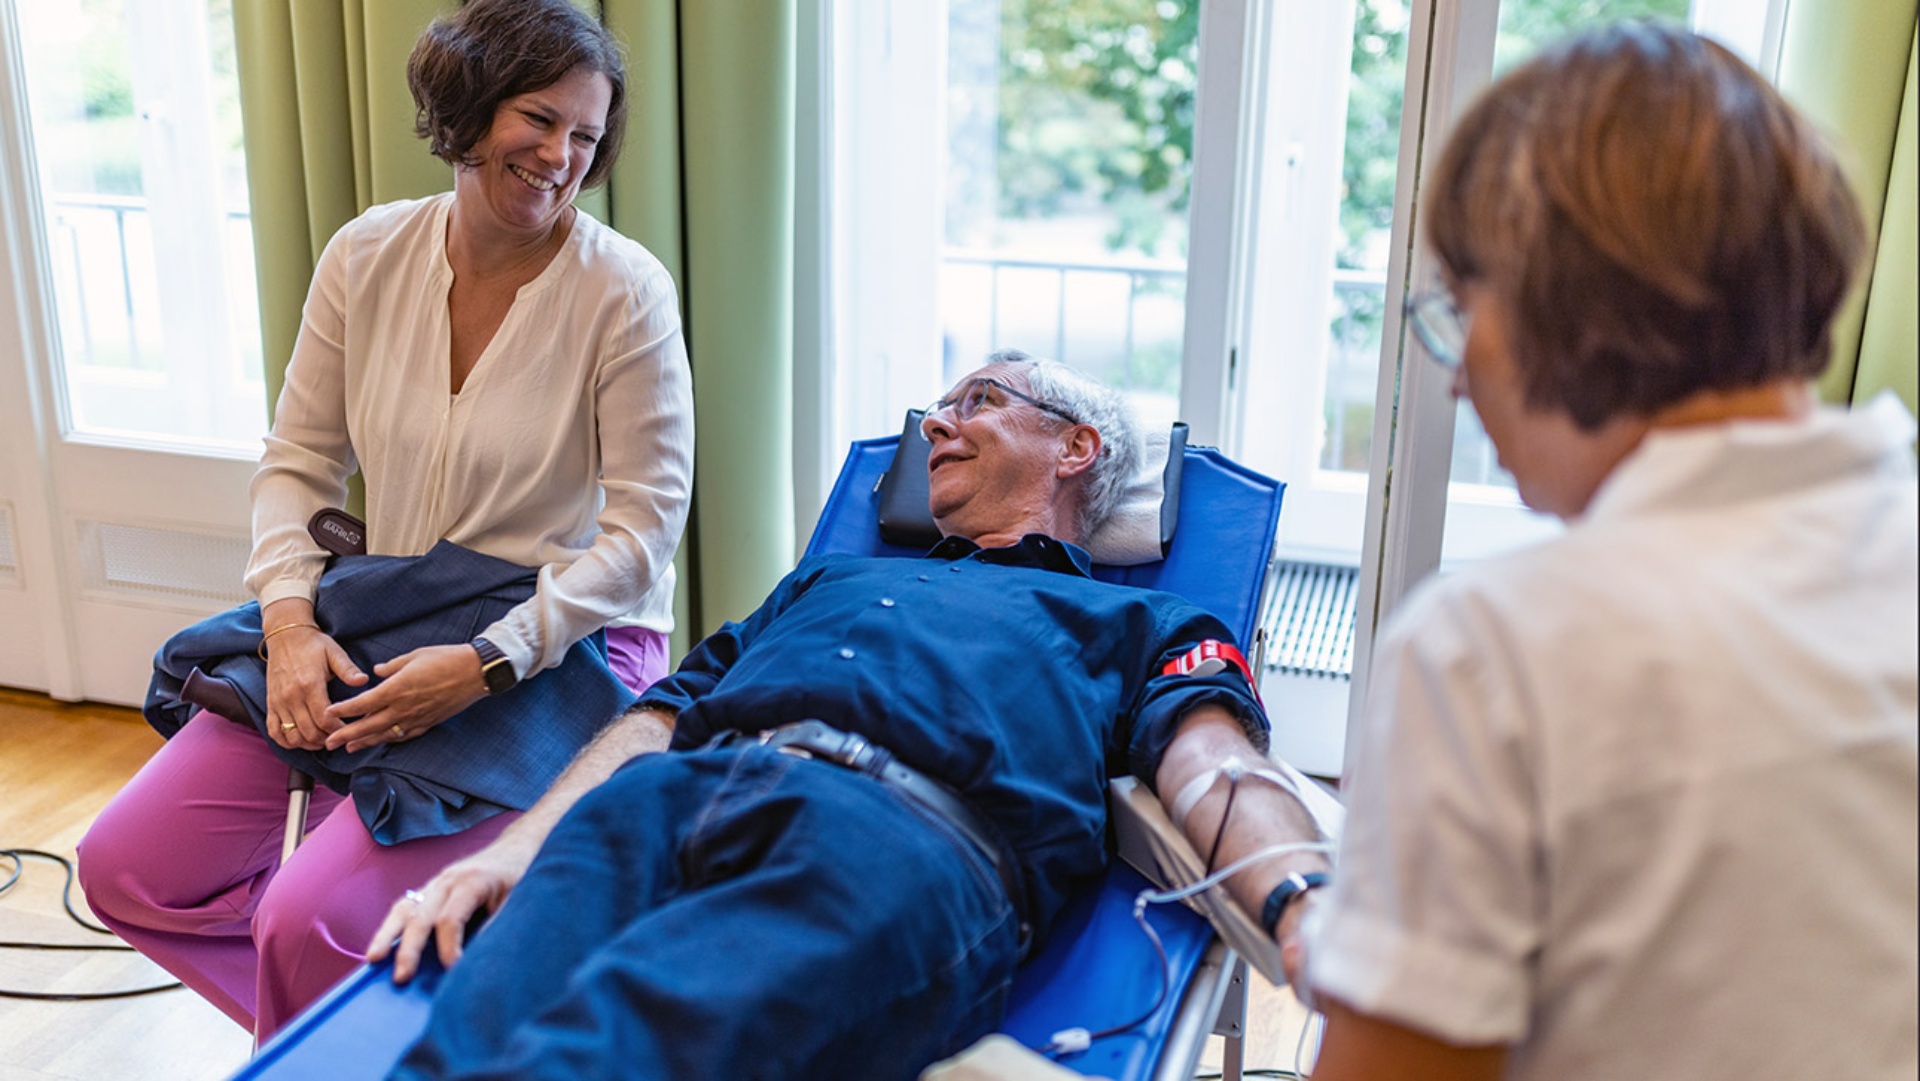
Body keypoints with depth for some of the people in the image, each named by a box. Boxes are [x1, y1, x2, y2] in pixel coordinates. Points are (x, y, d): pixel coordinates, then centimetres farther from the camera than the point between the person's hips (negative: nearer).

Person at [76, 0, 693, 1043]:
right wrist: (291, 623, -9)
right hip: (383, 627, 6)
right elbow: (296, 461, 8)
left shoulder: (624, 291, -13)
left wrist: (486, 664, -20)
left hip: (564, 645, -6)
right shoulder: (368, 256, 2)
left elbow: (644, 520, -13)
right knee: (126, 867, 0)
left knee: (308, 920, -20)